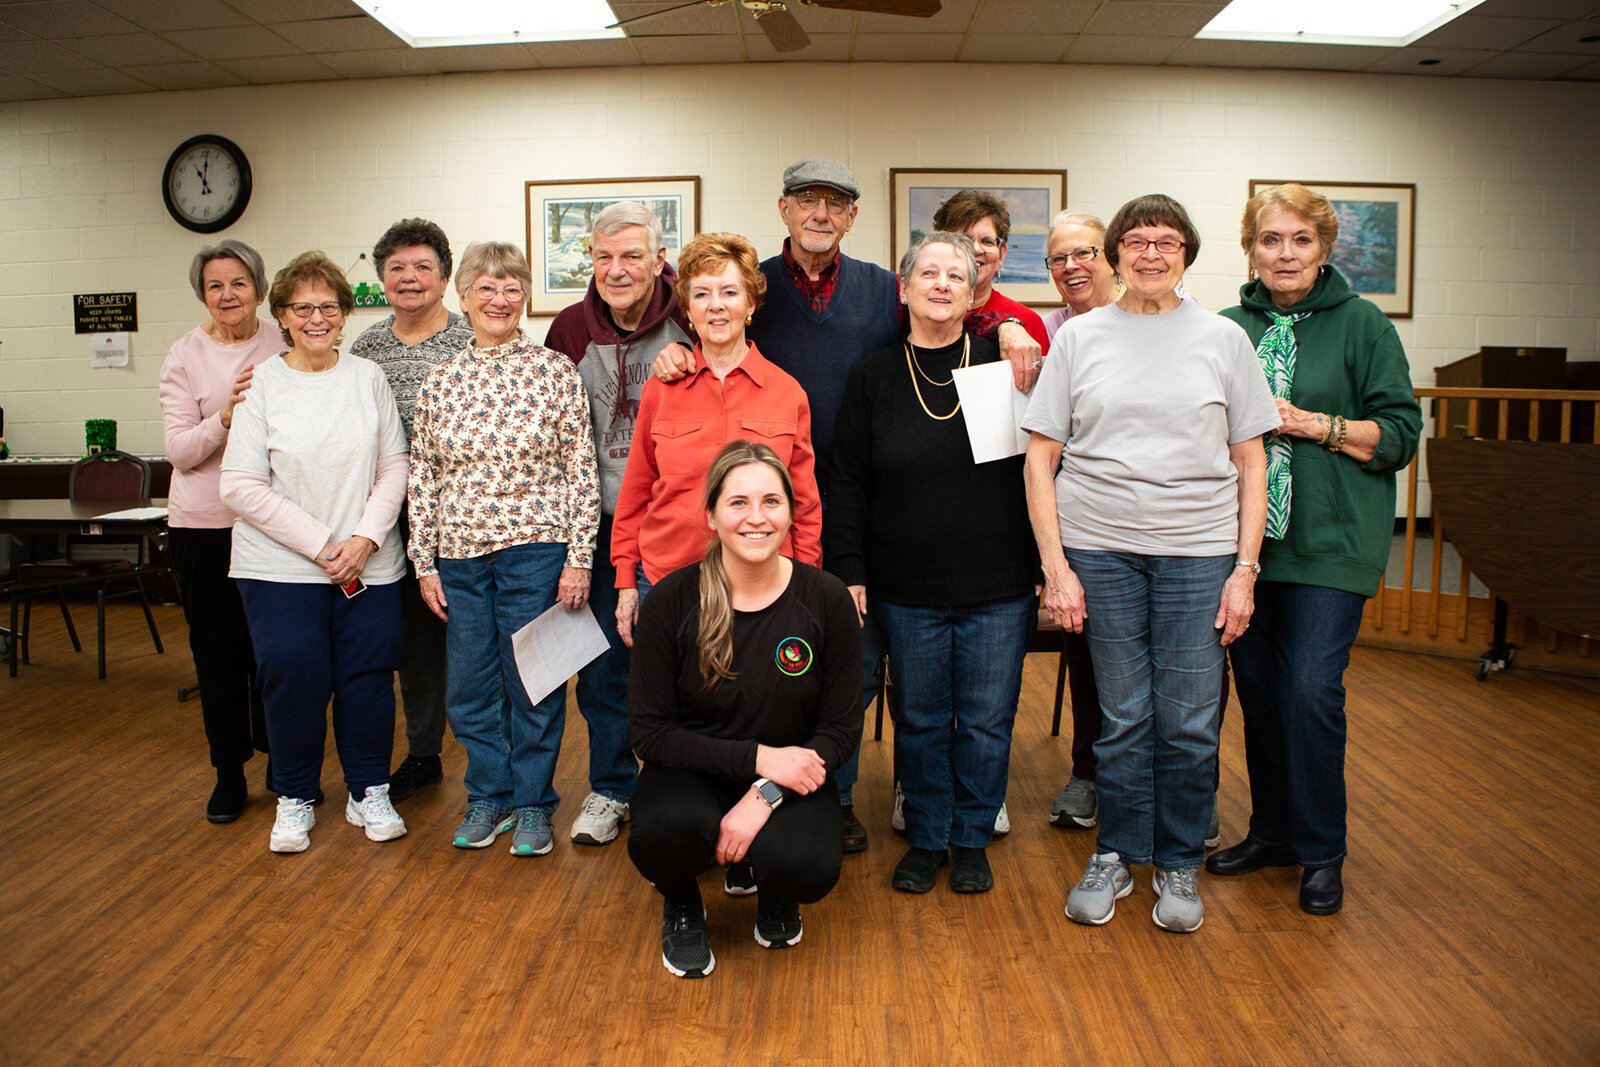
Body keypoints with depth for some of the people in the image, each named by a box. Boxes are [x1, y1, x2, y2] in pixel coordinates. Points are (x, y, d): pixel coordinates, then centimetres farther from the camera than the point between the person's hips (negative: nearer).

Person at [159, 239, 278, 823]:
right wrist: (226, 416, -23)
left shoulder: (282, 347, 2)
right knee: (217, 648, 6)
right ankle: (229, 770, 20)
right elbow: (178, 451, -8)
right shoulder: (186, 355, -1)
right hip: (204, 523, 0)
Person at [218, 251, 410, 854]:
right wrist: (321, 544, -12)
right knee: (294, 679, -1)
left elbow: (395, 467, 4)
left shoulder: (368, 378, 5)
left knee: (368, 678, 5)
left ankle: (369, 792, 23)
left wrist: (365, 538, -10)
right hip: (281, 567, -2)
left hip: (368, 566, 2)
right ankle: (294, 798, 20)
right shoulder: (261, 385, -2)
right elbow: (242, 488, -7)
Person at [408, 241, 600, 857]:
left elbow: (582, 472, -5)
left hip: (535, 548, -3)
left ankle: (533, 803, 21)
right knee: (469, 684, 10)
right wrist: (424, 562, 5)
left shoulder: (556, 372, -3)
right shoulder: (440, 381, 6)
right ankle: (490, 795, 28)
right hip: (460, 553, 3)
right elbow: (422, 477, 8)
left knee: (533, 680, 5)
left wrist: (579, 558, -9)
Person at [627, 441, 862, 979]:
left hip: (788, 777, 1)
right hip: (691, 774, 0)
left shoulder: (826, 599, -11)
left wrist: (766, 794, -21)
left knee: (809, 869, -30)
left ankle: (775, 895, 12)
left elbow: (842, 728, -6)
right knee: (666, 830, -34)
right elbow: (648, 732, -11)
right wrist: (757, 757, -21)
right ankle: (681, 905, 6)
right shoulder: (671, 601, -13)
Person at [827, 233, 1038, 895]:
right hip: (907, 590, 1)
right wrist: (849, 572, 0)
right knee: (920, 719, 11)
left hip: (998, 588, 0)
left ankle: (971, 840, 29)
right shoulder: (874, 377, 3)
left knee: (987, 721, 9)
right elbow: (848, 484, 3)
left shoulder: (1002, 364, 0)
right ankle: (926, 839, 29)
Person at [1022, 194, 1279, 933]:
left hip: (1199, 550, 0)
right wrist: (1055, 565, -4)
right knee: (1122, 717, 7)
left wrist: (1245, 568, -1)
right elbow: (1041, 459, 3)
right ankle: (1116, 855, 25)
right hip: (1100, 546, 0)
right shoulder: (1079, 338, 5)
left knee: (1190, 721, 4)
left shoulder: (1223, 339, 6)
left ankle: (1180, 864, 23)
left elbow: (1251, 463, 7)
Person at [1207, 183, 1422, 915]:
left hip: (1330, 542, -4)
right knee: (1257, 689, 10)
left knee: (1311, 691, -8)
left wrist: (1311, 424, -13)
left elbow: (1401, 433, -3)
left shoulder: (1362, 325, 0)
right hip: (1245, 538, 4)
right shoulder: (1227, 329, 9)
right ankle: (1271, 831, 27)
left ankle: (1321, 851, 11)